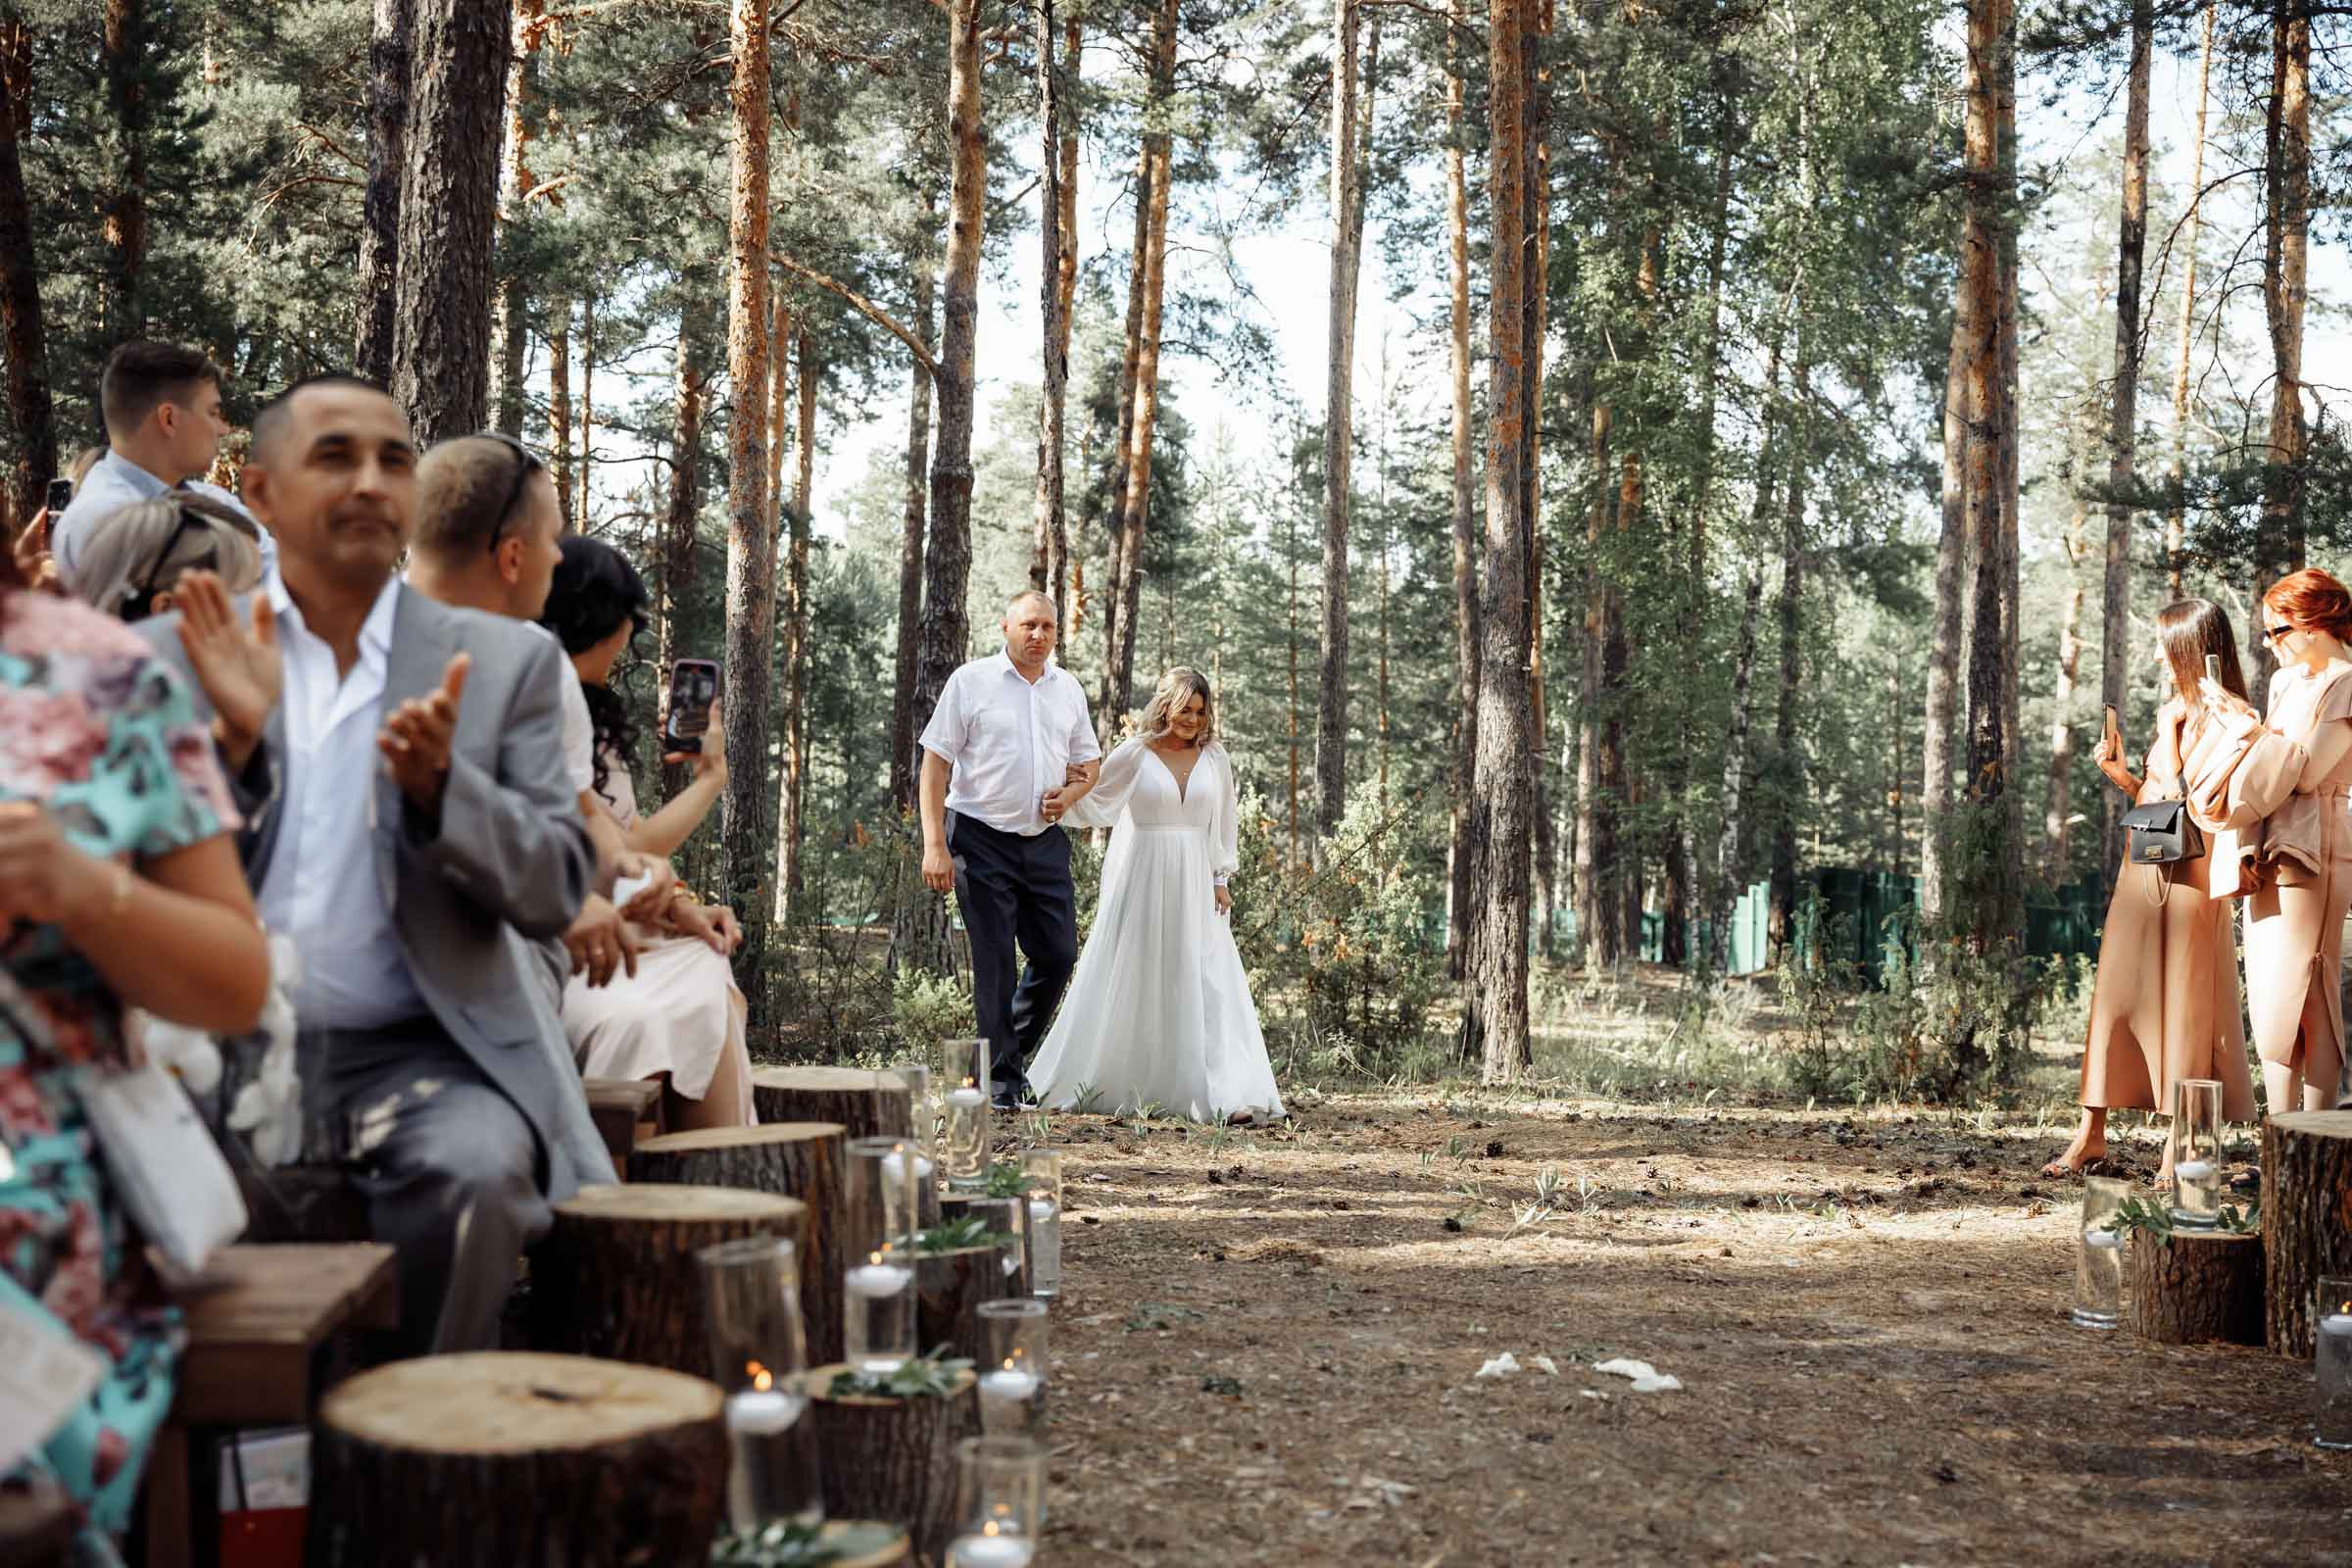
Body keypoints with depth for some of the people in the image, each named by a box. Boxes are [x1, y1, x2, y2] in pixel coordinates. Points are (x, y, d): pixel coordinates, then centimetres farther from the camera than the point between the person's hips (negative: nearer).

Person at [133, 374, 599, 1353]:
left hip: (418, 1051, 0)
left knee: (474, 1174, -30)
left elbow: (556, 892, 4)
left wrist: (441, 785, -14)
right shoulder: (167, 656, 10)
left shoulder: (503, 663, 9)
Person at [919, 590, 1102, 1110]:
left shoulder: (1069, 688, 10)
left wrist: (1071, 794, -2)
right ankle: (1001, 1083, 6)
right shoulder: (970, 681, -4)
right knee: (995, 960, -3)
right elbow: (936, 764, -5)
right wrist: (935, 845, -12)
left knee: (1058, 953, 4)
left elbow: (1090, 760, 21)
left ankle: (1013, 1053, 27)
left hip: (1046, 840, 5)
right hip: (982, 838, -5)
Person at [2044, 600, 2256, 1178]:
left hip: (2186, 873, -8)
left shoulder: (2217, 718, -9)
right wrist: (2118, 773, 4)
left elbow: (2178, 794, -18)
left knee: (2180, 1001, -2)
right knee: (2115, 994, 6)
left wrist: (2168, 727, -13)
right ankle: (2092, 1133, 10)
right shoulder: (2182, 713, 16)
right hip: (2144, 868, 8)